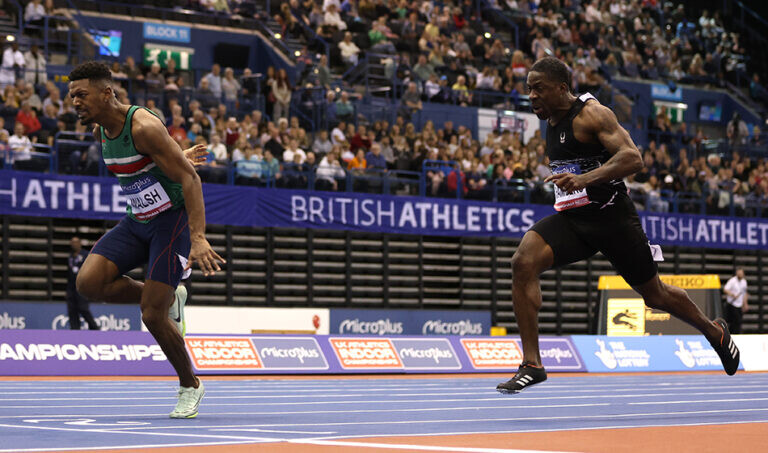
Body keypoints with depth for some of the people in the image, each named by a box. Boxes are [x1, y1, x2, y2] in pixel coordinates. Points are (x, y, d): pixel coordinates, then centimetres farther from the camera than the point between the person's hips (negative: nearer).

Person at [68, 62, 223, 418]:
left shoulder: (144, 127, -23)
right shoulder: (101, 130, 2)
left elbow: (189, 179, -25)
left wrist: (198, 239, -34)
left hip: (174, 219, -8)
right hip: (138, 221, 8)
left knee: (152, 316, -11)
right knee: (89, 282, -16)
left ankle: (190, 385, 13)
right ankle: (170, 299, 6)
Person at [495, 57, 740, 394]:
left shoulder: (592, 114, -15)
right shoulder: (551, 121, 10)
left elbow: (633, 158, -28)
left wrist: (584, 180, -38)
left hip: (612, 217, -6)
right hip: (571, 218, 6)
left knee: (654, 295, 10)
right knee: (523, 262, -21)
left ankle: (714, 332, 40)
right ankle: (531, 363, -21)